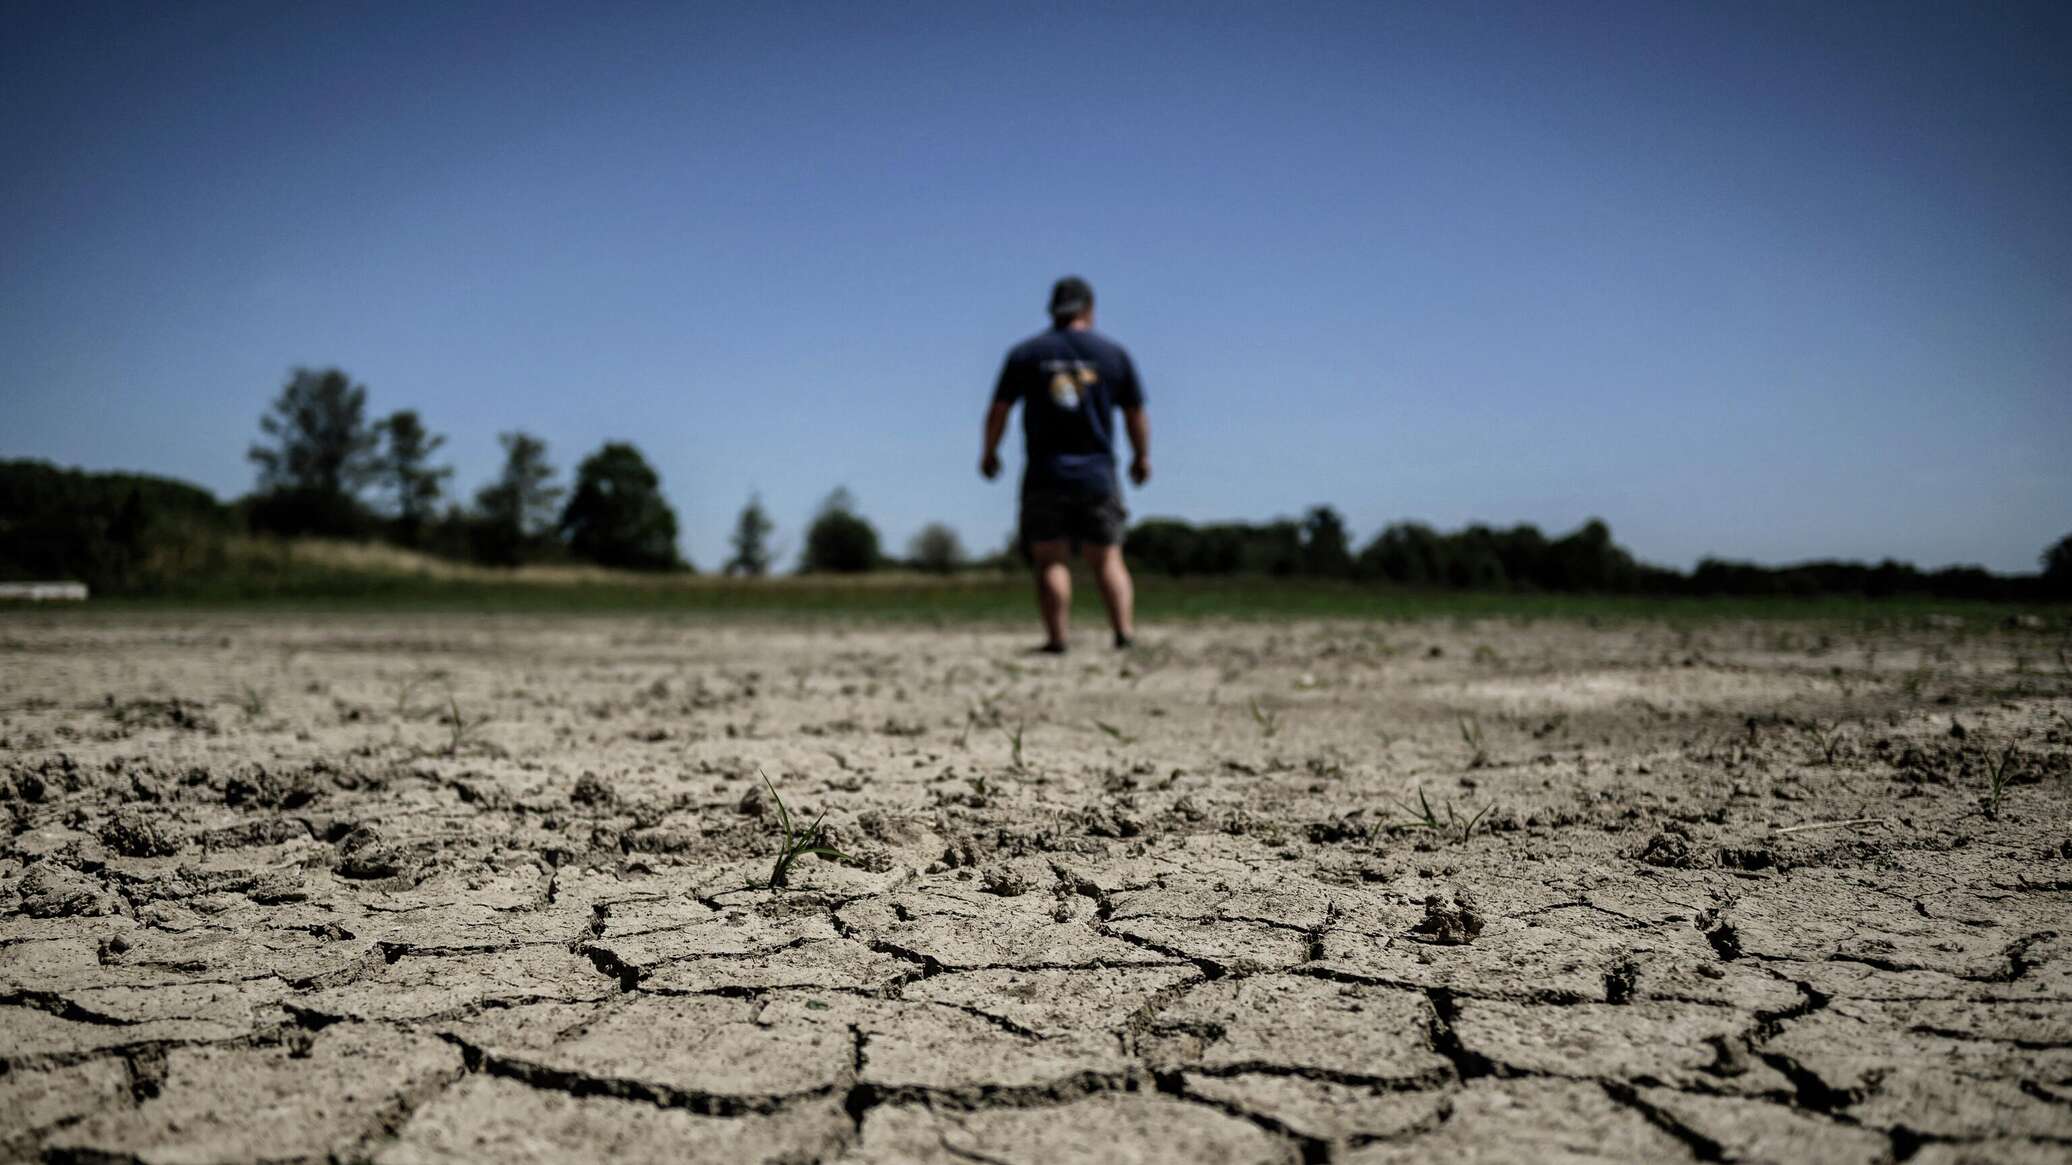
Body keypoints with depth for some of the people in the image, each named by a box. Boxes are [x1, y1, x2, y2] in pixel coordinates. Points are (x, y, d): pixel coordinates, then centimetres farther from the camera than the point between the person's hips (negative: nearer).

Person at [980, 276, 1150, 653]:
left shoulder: (1025, 353, 4)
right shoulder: (1114, 353, 6)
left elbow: (999, 410, 4)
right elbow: (1136, 414, 9)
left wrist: (989, 453, 18)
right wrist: (1142, 457, 23)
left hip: (1045, 474, -1)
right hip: (1097, 473, 1)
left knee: (1051, 561, 1)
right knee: (1107, 559, 6)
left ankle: (1056, 639, -5)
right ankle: (1125, 631, -7)